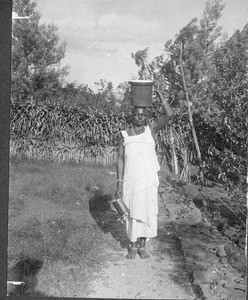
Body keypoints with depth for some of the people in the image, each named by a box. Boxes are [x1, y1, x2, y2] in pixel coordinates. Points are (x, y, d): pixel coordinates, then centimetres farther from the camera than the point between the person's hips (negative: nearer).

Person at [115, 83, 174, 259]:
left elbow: (169, 114, -11)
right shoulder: (124, 135, 3)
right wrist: (119, 183, -2)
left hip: (149, 181, 0)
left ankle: (142, 246, 25)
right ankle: (133, 246, 26)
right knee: (132, 214, 9)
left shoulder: (151, 131, 2)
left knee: (147, 213, 6)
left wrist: (159, 95, -14)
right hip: (130, 181, 0)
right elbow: (120, 160, 3)